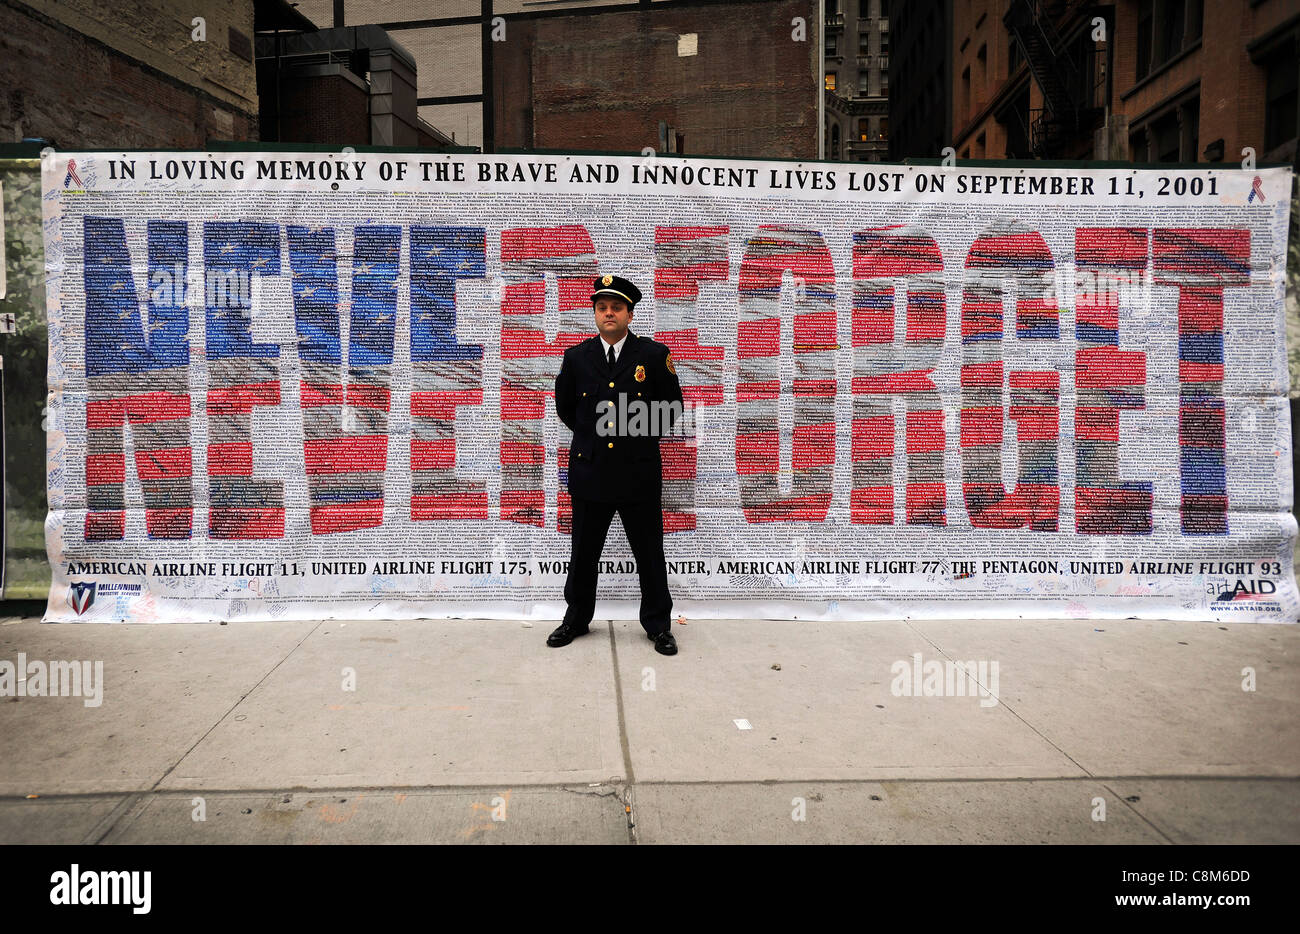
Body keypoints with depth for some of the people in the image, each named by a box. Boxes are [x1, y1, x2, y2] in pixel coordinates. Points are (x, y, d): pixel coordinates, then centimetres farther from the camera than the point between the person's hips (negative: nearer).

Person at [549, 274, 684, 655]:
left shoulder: (654, 355, -2)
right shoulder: (576, 357, 3)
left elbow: (672, 407, 7)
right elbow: (564, 407, 17)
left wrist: (641, 436, 6)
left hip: (639, 471, -2)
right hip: (589, 470, 2)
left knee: (650, 553, 7)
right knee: (583, 553, 12)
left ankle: (659, 625, 21)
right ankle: (576, 619, 30)